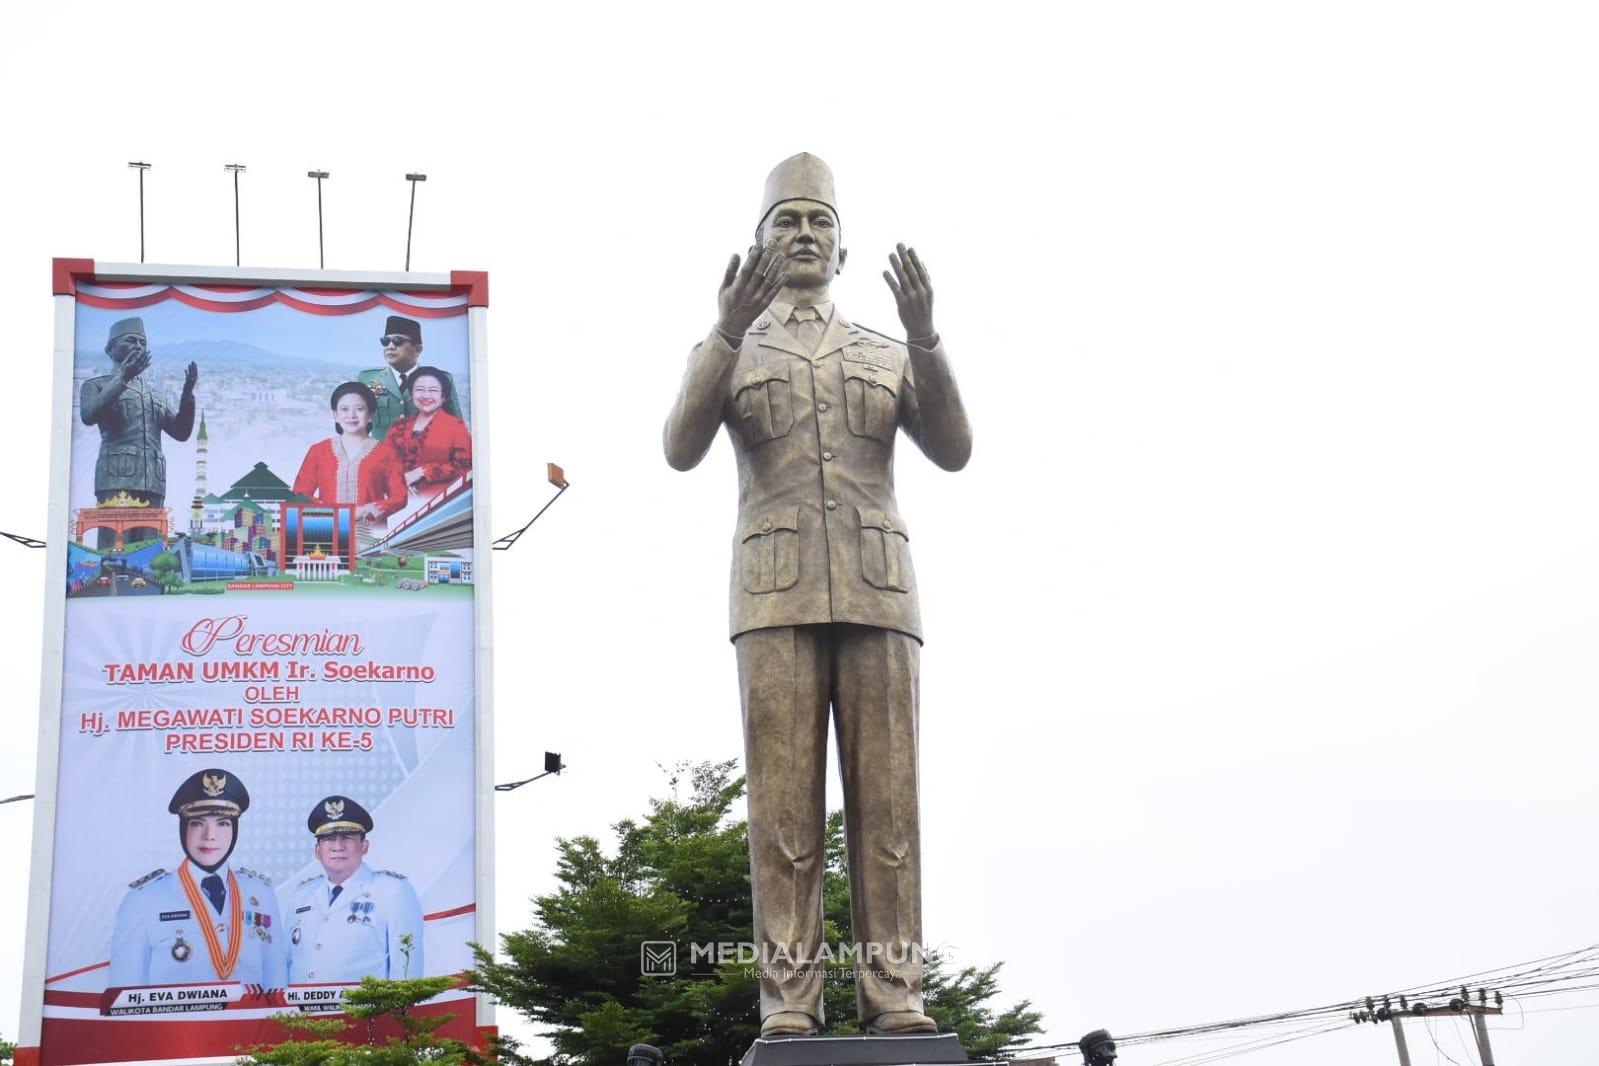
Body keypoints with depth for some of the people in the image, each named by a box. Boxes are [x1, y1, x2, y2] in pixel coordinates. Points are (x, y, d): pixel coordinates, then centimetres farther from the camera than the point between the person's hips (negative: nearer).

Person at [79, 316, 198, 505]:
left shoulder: (155, 395, 26)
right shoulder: (96, 386, 13)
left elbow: (181, 432, 17)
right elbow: (88, 416, -8)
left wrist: (187, 395, 3)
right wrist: (122, 378, -12)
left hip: (153, 484, 5)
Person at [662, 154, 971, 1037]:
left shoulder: (890, 356, 19)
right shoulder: (723, 354, 15)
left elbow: (954, 451, 0)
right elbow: (681, 450, -7)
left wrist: (924, 335, -15)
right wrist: (729, 330, -20)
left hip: (875, 595, 1)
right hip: (777, 595, -1)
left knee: (885, 799, -7)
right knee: (784, 802, -9)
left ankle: (893, 1002, -7)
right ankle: (790, 1006, -8)